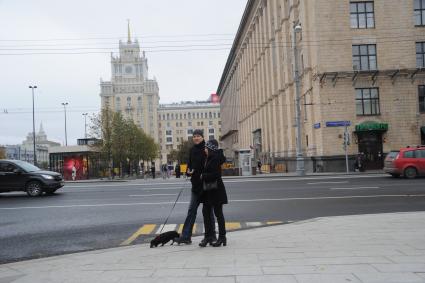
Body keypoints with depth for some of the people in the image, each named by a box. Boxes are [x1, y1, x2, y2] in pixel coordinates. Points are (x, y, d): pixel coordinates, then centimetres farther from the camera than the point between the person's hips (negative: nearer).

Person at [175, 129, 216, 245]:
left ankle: (210, 236, 17)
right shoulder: (192, 150, 10)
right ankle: (185, 236, 8)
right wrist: (189, 171, -3)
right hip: (196, 184, 6)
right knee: (192, 210, 6)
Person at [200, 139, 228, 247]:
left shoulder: (215, 158, -16)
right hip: (208, 191, 9)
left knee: (218, 213, 0)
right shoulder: (210, 158, 13)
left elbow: (215, 174, -23)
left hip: (216, 190, -9)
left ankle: (222, 237, 11)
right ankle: (207, 237, 15)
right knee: (206, 212, 8)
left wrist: (203, 176, -14)